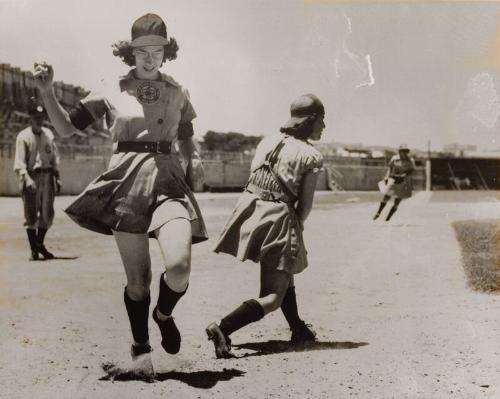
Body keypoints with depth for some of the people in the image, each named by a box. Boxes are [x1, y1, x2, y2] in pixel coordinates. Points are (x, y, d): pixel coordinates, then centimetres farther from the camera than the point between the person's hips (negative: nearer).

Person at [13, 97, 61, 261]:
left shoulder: (49, 134, 11)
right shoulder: (23, 136, -5)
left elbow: (55, 158, 15)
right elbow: (19, 163, -12)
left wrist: (57, 178, 9)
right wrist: (27, 179, -25)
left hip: (47, 176, 5)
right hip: (31, 178, -5)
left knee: (47, 214, 8)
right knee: (31, 215, -1)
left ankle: (40, 245, 26)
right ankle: (34, 250, 6)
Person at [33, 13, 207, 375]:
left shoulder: (177, 93, 11)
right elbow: (67, 127, 7)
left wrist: (194, 160, 1)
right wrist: (47, 92, -6)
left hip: (169, 183, 1)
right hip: (126, 183, -1)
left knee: (180, 267, -22)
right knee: (137, 280, 3)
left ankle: (164, 314, 12)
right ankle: (141, 348, 25)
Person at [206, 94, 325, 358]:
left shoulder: (267, 143, 12)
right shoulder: (311, 156, -4)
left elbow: (252, 181, 11)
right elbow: (305, 203, -5)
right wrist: (296, 227, 14)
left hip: (250, 211, 7)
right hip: (278, 217, -7)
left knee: (284, 273, 29)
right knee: (272, 298, -2)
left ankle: (298, 329, 42)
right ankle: (222, 328, -23)